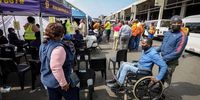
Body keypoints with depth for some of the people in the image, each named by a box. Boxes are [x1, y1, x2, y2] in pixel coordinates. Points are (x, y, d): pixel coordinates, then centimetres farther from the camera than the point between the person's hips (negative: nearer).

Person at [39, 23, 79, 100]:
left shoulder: (44, 45, 2)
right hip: (57, 82, -9)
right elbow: (56, 68, -34)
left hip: (47, 79, 9)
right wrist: (63, 83, -25)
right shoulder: (58, 48, -29)